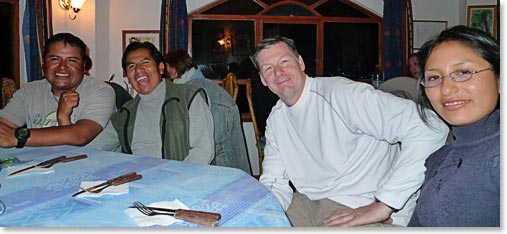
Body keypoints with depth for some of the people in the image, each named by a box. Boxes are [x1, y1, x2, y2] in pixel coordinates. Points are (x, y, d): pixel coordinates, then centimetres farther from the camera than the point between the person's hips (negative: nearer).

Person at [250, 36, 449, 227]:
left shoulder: (341, 93, -17)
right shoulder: (275, 119, 9)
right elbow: (274, 182, 11)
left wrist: (382, 206, -24)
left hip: (363, 209, -6)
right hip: (306, 204, 6)